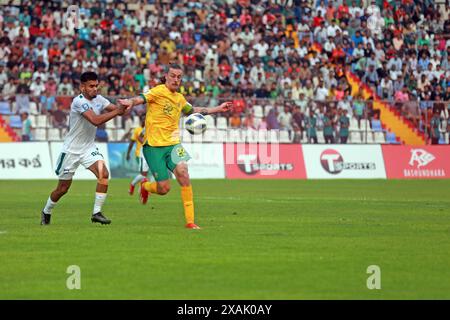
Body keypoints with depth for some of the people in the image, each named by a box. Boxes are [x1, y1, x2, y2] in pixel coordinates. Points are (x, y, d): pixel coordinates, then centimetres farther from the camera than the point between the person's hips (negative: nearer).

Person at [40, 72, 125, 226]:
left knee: (103, 173, -20)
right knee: (63, 188, 6)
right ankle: (46, 212, 33)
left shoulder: (98, 99, 2)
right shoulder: (79, 101, -22)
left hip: (88, 148, 6)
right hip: (71, 149, -5)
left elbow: (115, 109, -7)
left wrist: (123, 107, -29)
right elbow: (96, 120, -33)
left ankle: (96, 212, -13)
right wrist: (117, 111, -32)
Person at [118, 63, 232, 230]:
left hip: (173, 144, 5)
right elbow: (141, 98, -26)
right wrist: (131, 102, -49)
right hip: (154, 146, -5)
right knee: (164, 188, -6)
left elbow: (193, 110, 33)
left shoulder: (179, 98, 14)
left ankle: (190, 221, -16)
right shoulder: (158, 91, -8)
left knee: (183, 173, -20)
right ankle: (145, 186, 32)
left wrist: (218, 109, 32)